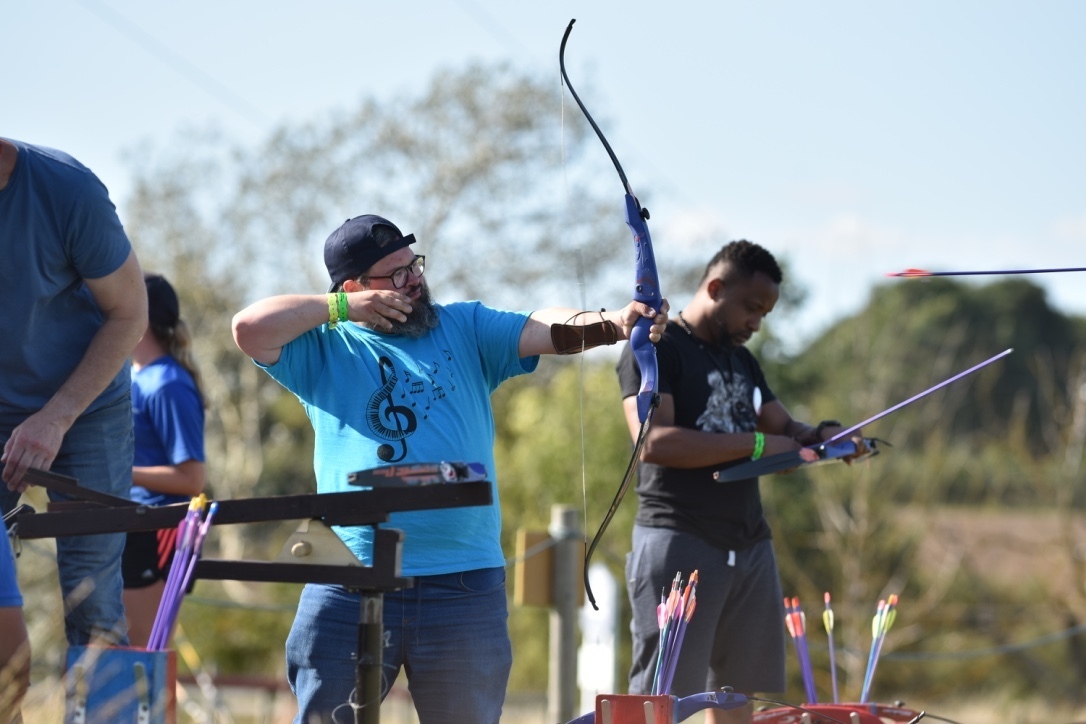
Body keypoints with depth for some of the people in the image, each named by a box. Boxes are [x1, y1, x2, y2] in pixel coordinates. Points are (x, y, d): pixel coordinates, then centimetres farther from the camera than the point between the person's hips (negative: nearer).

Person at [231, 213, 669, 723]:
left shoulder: (465, 329, 11)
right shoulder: (324, 349, 8)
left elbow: (548, 330, -3)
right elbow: (249, 328, -6)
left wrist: (613, 323, -22)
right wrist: (343, 309, -2)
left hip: (463, 582, 1)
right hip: (349, 584, -1)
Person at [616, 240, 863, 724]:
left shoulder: (741, 361, 20)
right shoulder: (656, 348, -6)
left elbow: (783, 429, 23)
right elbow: (654, 442, -19)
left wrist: (822, 435, -1)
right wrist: (755, 443, -20)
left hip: (750, 545, 8)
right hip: (678, 544, -8)